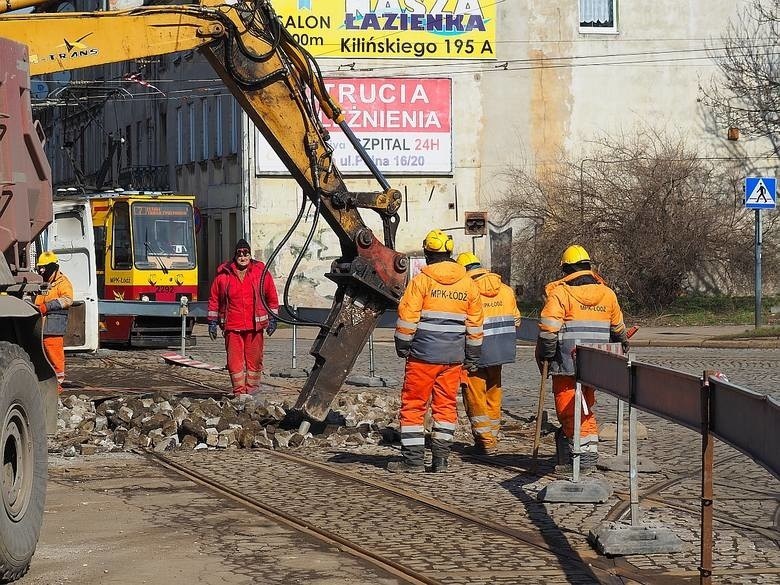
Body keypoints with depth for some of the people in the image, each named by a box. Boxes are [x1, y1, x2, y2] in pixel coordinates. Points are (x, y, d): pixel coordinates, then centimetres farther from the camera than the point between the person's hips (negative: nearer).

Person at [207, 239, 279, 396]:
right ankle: (239, 393, 5)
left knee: (254, 360, 4)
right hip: (232, 327, 0)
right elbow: (214, 299, 11)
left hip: (254, 326, 0)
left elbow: (272, 297, 12)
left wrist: (272, 319, 9)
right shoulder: (223, 274, 4)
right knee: (234, 361, -1)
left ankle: (252, 392, 15)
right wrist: (212, 322, 8)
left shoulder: (261, 272, 5)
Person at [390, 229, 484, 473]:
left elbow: (407, 317, -8)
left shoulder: (421, 280, -7)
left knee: (413, 404, 3)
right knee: (446, 405, 11)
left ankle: (413, 459, 0)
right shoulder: (468, 284, 8)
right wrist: (473, 357, 19)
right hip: (454, 356, 4)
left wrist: (402, 346, 5)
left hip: (424, 353, -4)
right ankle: (441, 458, 9)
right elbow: (475, 323, 12)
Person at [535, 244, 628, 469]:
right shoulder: (607, 293, 8)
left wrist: (544, 358, -4)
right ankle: (591, 447, 20)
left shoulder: (560, 293, -10)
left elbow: (548, 330, -16)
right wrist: (623, 344, 38)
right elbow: (618, 329, 20)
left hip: (567, 364, -6)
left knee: (568, 408, 0)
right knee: (586, 407, 19)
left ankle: (584, 452, -7)